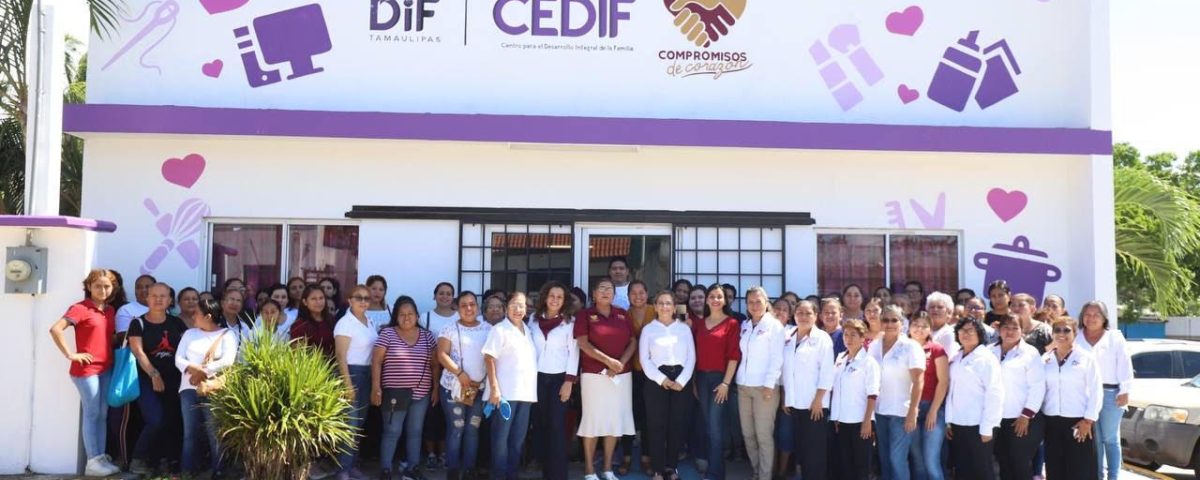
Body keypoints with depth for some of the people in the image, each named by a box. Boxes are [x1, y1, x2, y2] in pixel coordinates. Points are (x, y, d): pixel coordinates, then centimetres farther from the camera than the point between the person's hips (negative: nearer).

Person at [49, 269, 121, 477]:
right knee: (92, 413, -4)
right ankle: (93, 461, 0)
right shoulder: (80, 308, -10)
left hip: (106, 368, 7)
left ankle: (101, 457, 16)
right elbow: (55, 329, -20)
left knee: (103, 414, 10)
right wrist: (70, 354, -17)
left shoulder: (111, 311, 12)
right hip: (86, 369, -7)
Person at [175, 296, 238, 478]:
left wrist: (203, 372, -10)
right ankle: (189, 472, 9)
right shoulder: (189, 333, 17)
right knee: (190, 433, 4)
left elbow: (227, 361, -10)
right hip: (190, 388, 4)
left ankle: (217, 472, 2)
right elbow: (178, 359, 7)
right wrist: (193, 369, -13)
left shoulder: (227, 335, 4)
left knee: (215, 433, -4)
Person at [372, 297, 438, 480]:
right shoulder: (387, 333, -2)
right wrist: (376, 387, -10)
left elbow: (434, 364, 11)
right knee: (392, 432, -1)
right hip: (394, 392, -3)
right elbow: (376, 361, -4)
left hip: (421, 393, 3)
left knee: (415, 432, 10)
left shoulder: (427, 336, 7)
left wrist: (436, 389, 8)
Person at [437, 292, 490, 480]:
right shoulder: (450, 329, 0)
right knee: (455, 429, -2)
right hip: (454, 386, -3)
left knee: (473, 429, 5)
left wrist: (486, 378, -3)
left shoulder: (488, 329, 9)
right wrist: (460, 373, -17)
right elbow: (442, 355, -8)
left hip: (480, 387, 3)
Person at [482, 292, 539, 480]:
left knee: (518, 438, 10)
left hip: (525, 392, 6)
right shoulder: (499, 329, -4)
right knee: (501, 437, -1)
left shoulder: (529, 331, 14)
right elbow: (489, 359, -10)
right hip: (505, 392, -6)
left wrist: (533, 389, 13)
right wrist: (494, 388, -17)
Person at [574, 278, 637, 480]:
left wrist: (622, 362, -9)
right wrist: (608, 360, -18)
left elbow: (633, 342, 8)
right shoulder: (585, 314, 0)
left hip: (621, 375, 4)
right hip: (594, 374, -4)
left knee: (615, 420, 6)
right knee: (593, 419, -2)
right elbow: (583, 343, -9)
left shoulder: (622, 314, 10)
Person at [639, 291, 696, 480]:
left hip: (681, 380, 1)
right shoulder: (648, 329, 6)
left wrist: (681, 380, -8)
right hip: (656, 380, -1)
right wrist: (662, 379, -11)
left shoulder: (684, 328, 9)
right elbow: (644, 359, 0)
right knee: (656, 425, -2)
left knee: (678, 424, 3)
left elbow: (691, 357, 4)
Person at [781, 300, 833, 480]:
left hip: (814, 404, -5)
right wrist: (785, 398, 8)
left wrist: (818, 400, -13)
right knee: (801, 446, 10)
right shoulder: (788, 339, 10)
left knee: (815, 449, -1)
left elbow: (827, 372, -9)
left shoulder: (822, 338, -4)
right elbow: (786, 370, 12)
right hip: (794, 403, 5)